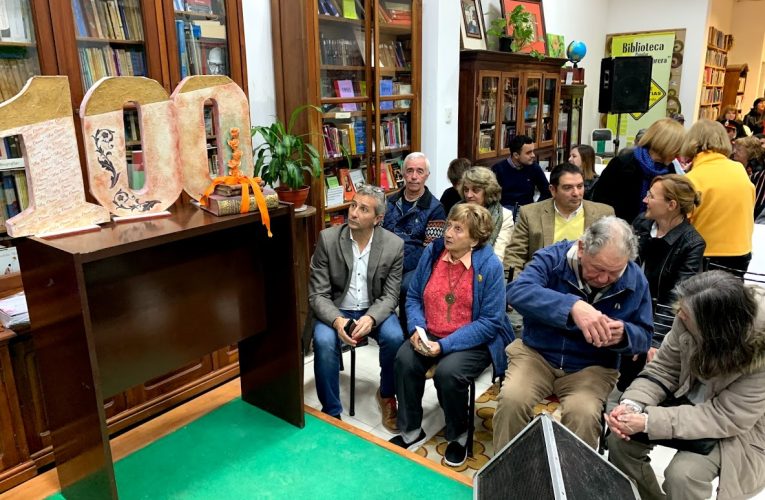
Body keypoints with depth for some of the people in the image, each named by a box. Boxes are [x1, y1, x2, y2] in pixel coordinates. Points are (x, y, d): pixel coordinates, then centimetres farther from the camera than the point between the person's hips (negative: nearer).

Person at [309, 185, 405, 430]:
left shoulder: (394, 245, -10)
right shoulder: (327, 239, -13)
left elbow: (390, 295, -6)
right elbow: (318, 294, -11)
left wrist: (371, 318, -27)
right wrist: (337, 321, -30)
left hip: (374, 310, 1)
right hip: (335, 310, -1)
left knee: (395, 337, -27)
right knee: (324, 342, -30)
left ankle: (386, 395, 3)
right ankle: (331, 412, -10)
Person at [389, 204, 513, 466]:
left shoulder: (490, 265, -14)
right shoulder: (431, 253, 0)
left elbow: (490, 321, -15)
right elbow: (413, 297, 8)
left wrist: (445, 345, -21)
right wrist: (417, 329, -12)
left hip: (474, 342, -4)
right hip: (430, 335, 4)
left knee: (448, 372, -30)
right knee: (405, 360, -23)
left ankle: (458, 437, 2)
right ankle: (411, 431, -1)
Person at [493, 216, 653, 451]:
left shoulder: (635, 280, -5)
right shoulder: (553, 257, -14)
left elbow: (644, 337, 3)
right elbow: (517, 291, -32)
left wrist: (623, 334, -23)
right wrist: (572, 306, -46)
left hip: (592, 366, 1)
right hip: (536, 353, -1)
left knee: (583, 414, -28)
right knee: (511, 399, -27)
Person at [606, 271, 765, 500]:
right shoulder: (690, 318, -21)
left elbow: (725, 418, -30)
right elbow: (663, 369, -9)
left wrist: (649, 421, -34)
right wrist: (633, 404, -27)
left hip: (739, 429, -4)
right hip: (691, 401, 5)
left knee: (683, 474, -26)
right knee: (620, 437, -9)